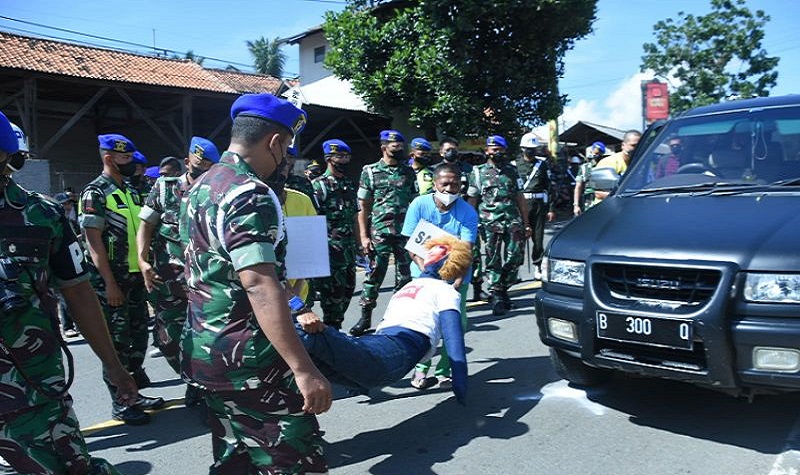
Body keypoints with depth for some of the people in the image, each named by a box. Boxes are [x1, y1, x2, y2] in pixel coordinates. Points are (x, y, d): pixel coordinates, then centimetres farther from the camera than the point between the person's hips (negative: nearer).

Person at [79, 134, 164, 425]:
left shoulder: (131, 192, 15)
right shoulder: (94, 193, -10)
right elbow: (93, 241, -15)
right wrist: (110, 283, -19)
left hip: (135, 277, 8)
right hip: (111, 280, -8)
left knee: (138, 335, 13)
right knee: (116, 341, -2)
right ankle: (120, 404, 9)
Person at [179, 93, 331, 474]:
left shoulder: (201, 187, 12)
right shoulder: (249, 193, -18)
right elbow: (260, 286, -27)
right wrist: (304, 369, -28)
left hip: (204, 350, 10)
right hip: (247, 359, -10)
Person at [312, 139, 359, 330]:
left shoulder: (350, 185, 15)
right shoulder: (319, 185, -7)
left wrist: (357, 244, 17)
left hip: (348, 248, 8)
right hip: (330, 249, -7)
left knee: (348, 287, 12)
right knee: (333, 291, -3)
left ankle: (336, 326, 26)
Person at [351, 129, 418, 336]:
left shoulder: (408, 173, 10)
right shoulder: (370, 171, 2)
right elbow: (363, 206, 2)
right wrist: (364, 236, -4)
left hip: (405, 232, 3)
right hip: (379, 232, -3)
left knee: (405, 276, 6)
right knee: (375, 274, 0)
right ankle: (365, 317, 11)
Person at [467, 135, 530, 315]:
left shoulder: (512, 171, 15)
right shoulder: (478, 173, 7)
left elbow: (520, 198, 15)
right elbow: (472, 201, 6)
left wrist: (526, 224, 11)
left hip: (513, 222, 3)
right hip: (490, 225, -3)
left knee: (514, 259, -1)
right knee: (493, 261, -2)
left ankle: (503, 289, 19)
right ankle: (496, 297, 5)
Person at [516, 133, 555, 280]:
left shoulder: (543, 164, 8)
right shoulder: (515, 165, 4)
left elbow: (549, 187, 8)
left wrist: (551, 208, 3)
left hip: (539, 204, 1)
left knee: (538, 237, 5)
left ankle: (537, 266, 16)